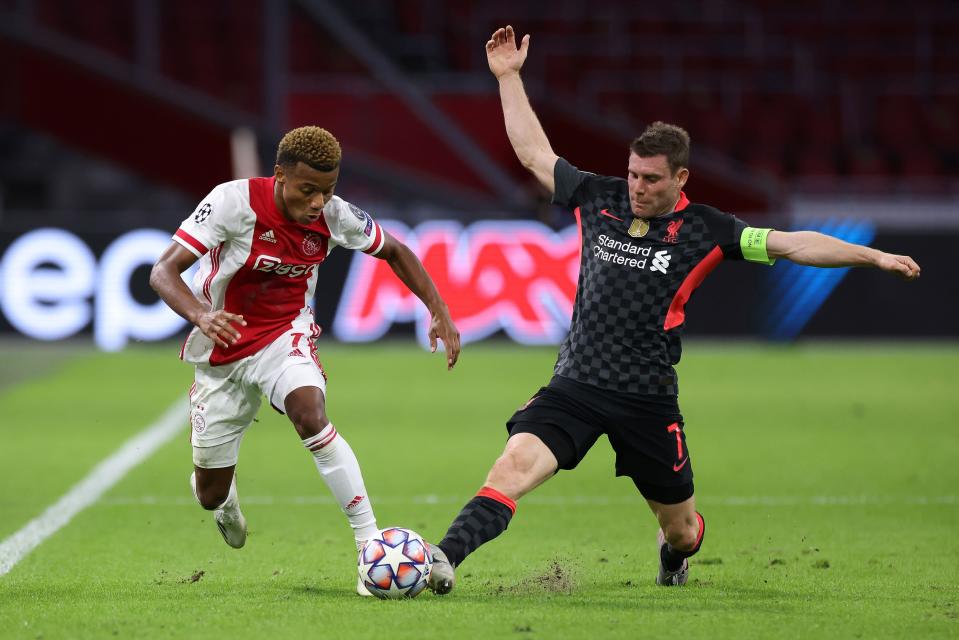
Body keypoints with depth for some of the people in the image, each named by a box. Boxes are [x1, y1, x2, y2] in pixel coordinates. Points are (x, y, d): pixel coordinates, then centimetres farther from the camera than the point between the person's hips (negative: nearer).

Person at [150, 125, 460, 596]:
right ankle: (224, 498, 48)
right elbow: (163, 272, -27)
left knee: (310, 415, -34)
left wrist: (440, 312, -4)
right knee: (210, 494, 6)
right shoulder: (234, 201, -25)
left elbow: (394, 252, 6)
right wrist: (201, 316, -46)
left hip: (285, 337, 1)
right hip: (221, 349, -1)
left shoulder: (335, 217, -14)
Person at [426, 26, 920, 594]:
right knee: (518, 460, -26)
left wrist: (873, 256, -14)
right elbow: (535, 153, 14)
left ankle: (675, 554, 50)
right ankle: (447, 558, -35)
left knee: (681, 529, 12)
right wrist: (509, 78, 14)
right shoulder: (599, 199, 3)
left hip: (648, 398, -1)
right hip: (576, 384, 1)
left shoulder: (705, 230, -3)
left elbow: (791, 245, -6)